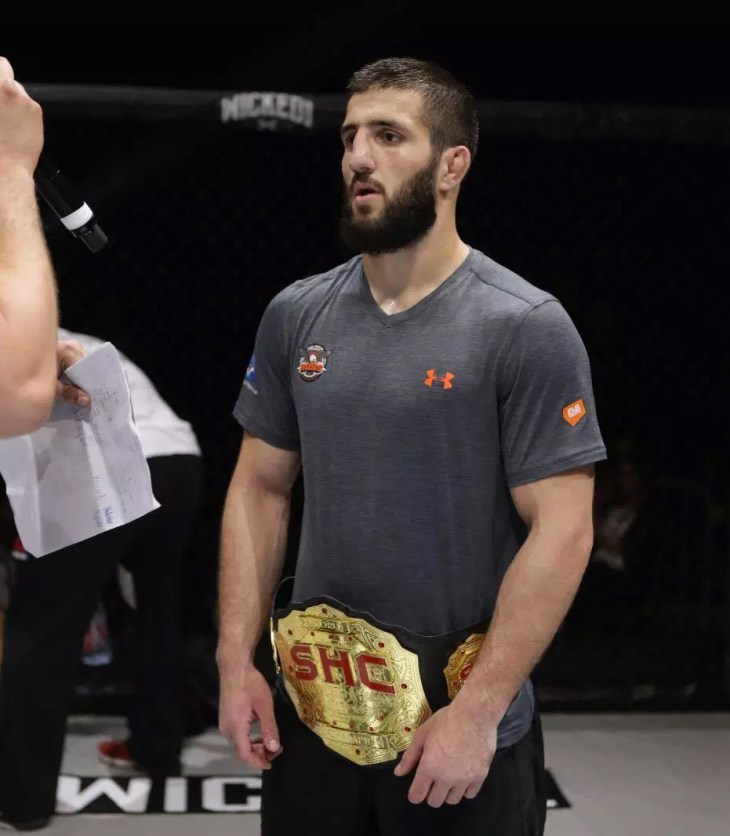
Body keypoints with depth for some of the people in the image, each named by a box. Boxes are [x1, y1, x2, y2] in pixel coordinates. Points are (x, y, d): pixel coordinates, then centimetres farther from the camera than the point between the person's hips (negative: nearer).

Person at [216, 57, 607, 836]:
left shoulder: (527, 328, -12)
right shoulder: (294, 315, 3)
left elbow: (561, 531, -14)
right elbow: (259, 489, 8)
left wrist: (476, 711, -17)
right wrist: (235, 658, 0)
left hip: (459, 722, -4)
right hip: (309, 711, 4)